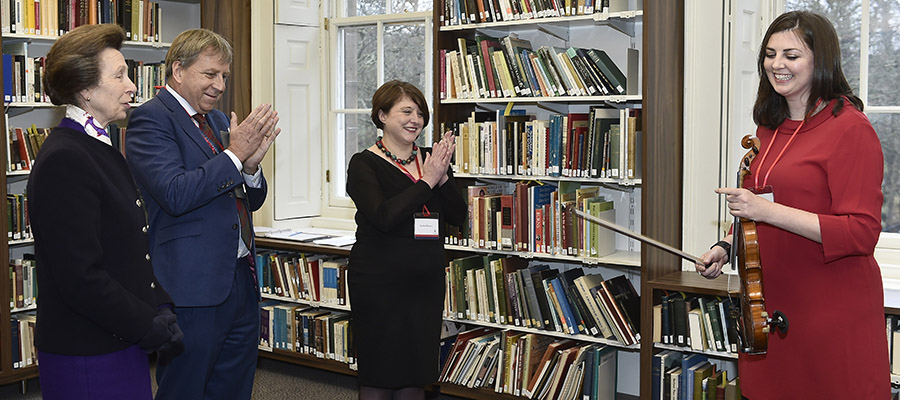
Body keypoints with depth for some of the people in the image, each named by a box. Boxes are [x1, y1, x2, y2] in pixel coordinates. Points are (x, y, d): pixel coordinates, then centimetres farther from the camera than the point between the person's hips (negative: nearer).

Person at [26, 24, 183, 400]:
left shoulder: (100, 150, 12)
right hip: (87, 356, -9)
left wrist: (160, 306, 4)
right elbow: (80, 277, -23)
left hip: (122, 343, 9)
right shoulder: (64, 161, -19)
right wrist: (148, 325, -14)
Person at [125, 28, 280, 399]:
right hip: (192, 286, -8)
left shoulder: (218, 119, 17)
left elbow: (251, 200, 17)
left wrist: (251, 164, -3)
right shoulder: (150, 118, -8)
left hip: (241, 281, 8)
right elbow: (175, 195, -21)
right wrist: (234, 155, -19)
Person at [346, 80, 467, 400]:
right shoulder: (364, 164, -6)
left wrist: (442, 176, -13)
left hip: (426, 281, 5)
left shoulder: (429, 160, 9)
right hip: (380, 282, -5)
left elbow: (458, 216, 3)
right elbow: (384, 216, -21)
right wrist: (427, 181, -18)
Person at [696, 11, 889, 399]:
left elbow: (861, 232, -20)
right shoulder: (771, 127, 11)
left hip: (831, 310, -7)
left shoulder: (850, 128, -13)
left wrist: (766, 210, -25)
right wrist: (727, 246, 7)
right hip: (770, 301, 7)